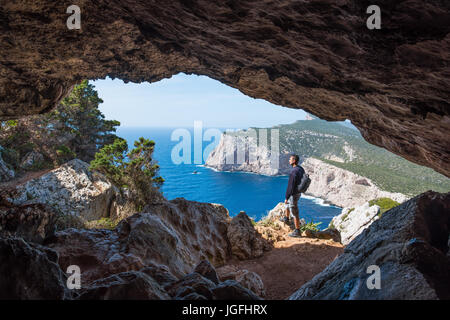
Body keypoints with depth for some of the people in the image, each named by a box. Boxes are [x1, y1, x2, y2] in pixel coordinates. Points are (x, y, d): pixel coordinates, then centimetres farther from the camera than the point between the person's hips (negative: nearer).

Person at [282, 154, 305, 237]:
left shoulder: (293, 172, -28)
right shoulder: (301, 169, 2)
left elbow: (290, 186, -27)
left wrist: (286, 198, -20)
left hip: (293, 194, -10)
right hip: (298, 193, 10)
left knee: (295, 213, 1)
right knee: (287, 203, 32)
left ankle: (297, 231, 11)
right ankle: (286, 219, 49)